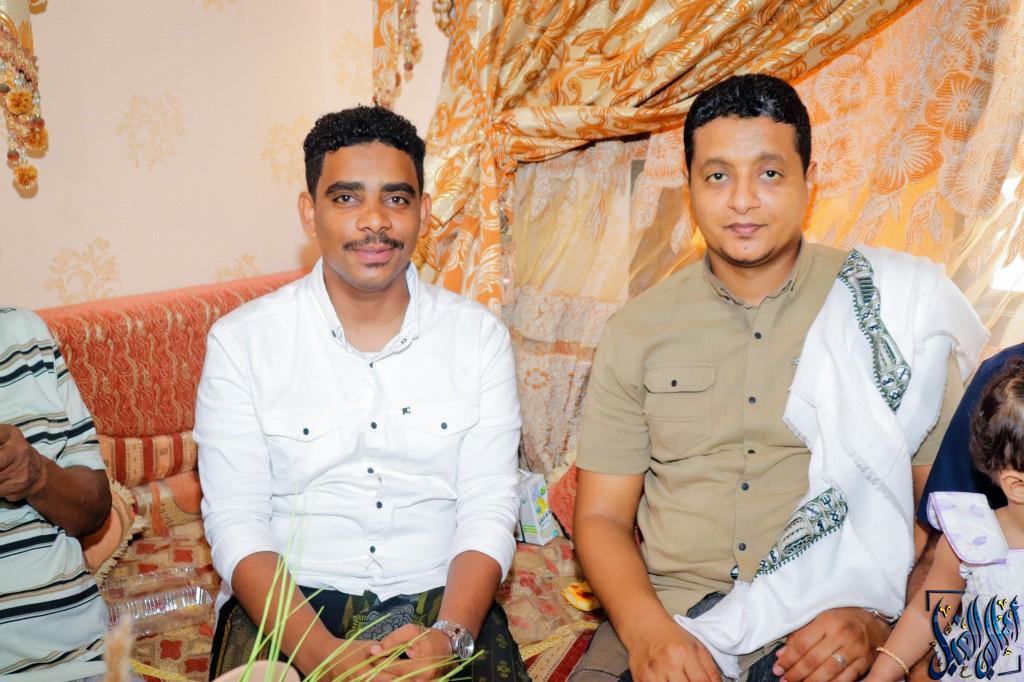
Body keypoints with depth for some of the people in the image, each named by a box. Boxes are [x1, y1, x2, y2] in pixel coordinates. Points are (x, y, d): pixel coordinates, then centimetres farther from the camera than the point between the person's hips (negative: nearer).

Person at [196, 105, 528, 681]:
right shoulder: (241, 341, -3)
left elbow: (489, 509, -2)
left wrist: (448, 635, -18)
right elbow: (235, 519, -6)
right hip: (289, 607, -1)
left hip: (440, 600, 2)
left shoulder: (479, 337, 1)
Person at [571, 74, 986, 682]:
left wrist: (877, 622, -12)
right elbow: (602, 516, 4)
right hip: (668, 620, 1)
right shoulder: (639, 330, 5)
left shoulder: (893, 313, 2)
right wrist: (646, 629, -13)